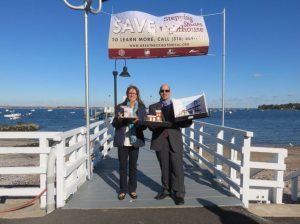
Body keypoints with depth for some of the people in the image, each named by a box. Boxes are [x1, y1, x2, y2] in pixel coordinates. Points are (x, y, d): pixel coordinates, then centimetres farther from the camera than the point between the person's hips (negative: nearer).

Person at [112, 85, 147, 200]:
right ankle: (123, 190, 17)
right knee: (122, 166, 5)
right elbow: (114, 124, 5)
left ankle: (132, 189, 20)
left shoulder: (142, 108, 5)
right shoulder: (119, 107, 6)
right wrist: (119, 119, -16)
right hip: (122, 141, 0)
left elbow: (144, 126, 2)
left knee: (133, 166, 8)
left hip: (134, 141, 0)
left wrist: (137, 121, -18)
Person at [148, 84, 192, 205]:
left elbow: (183, 123, 6)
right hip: (160, 141, 1)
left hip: (175, 140, 0)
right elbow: (150, 126, 2)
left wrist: (189, 119, -16)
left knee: (177, 168, -3)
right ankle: (166, 190, 24)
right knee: (164, 168, 8)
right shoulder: (153, 107, 12)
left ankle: (179, 194, 7)